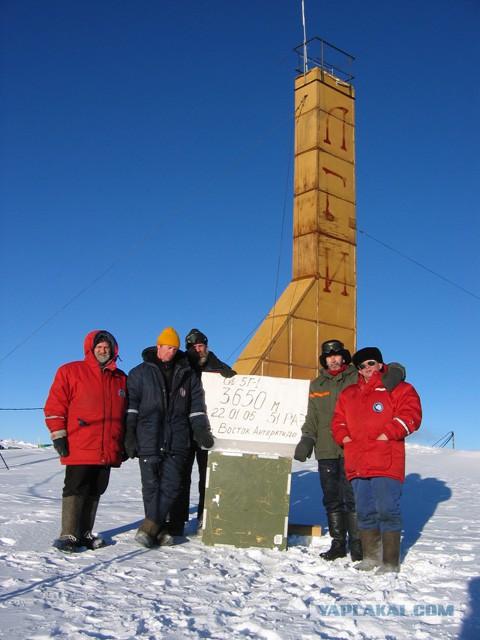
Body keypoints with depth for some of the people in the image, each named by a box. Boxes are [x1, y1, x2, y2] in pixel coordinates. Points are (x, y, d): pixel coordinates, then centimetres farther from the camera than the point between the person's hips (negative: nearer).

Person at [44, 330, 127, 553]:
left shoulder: (121, 378, 16)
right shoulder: (70, 371, 3)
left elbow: (125, 412, 22)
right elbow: (54, 405, -1)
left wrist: (125, 442, 18)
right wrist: (58, 435, -7)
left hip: (108, 450, 5)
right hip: (80, 448, -4)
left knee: (95, 491, 9)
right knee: (75, 489, -3)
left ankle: (85, 534, 18)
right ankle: (68, 535, 3)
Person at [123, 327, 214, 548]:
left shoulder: (188, 375, 13)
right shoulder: (140, 373, 7)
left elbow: (197, 407, 14)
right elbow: (130, 405, 4)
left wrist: (200, 430, 2)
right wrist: (129, 436, -3)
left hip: (177, 442, 2)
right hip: (148, 441, -1)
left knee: (171, 485, -7)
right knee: (151, 486, 1)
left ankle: (149, 528, -3)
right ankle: (157, 530, 12)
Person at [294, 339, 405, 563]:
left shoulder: (358, 378, 3)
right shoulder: (316, 385, 16)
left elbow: (394, 368, 2)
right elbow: (312, 418, 18)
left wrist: (394, 372, -21)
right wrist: (307, 439, 3)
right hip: (325, 451, 4)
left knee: (353, 498, -5)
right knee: (331, 500, 9)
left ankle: (357, 544, 7)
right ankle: (338, 544, 20)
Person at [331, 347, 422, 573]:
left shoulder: (398, 389, 4)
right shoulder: (348, 394, 20)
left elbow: (410, 415, -6)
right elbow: (338, 419, 24)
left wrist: (388, 433, -15)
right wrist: (343, 436, 4)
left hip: (386, 463, -5)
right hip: (357, 463, 5)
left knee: (387, 510, -6)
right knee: (365, 512, 10)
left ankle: (391, 561, 5)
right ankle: (371, 557, 22)